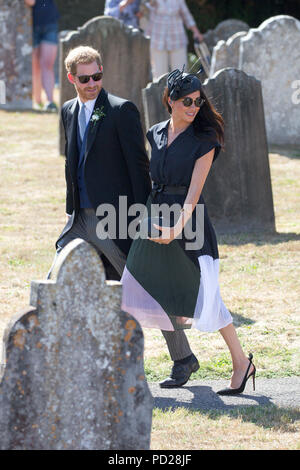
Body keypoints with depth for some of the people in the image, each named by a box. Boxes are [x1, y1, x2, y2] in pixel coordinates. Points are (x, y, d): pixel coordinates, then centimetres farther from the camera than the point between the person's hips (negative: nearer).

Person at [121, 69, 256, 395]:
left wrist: (178, 227, -28)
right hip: (155, 220, 6)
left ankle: (241, 363, 2)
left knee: (203, 296, -8)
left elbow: (194, 190, -15)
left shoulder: (203, 141, -7)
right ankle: (183, 360, 24)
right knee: (159, 294, 8)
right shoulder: (156, 134, 9)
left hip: (188, 220, -6)